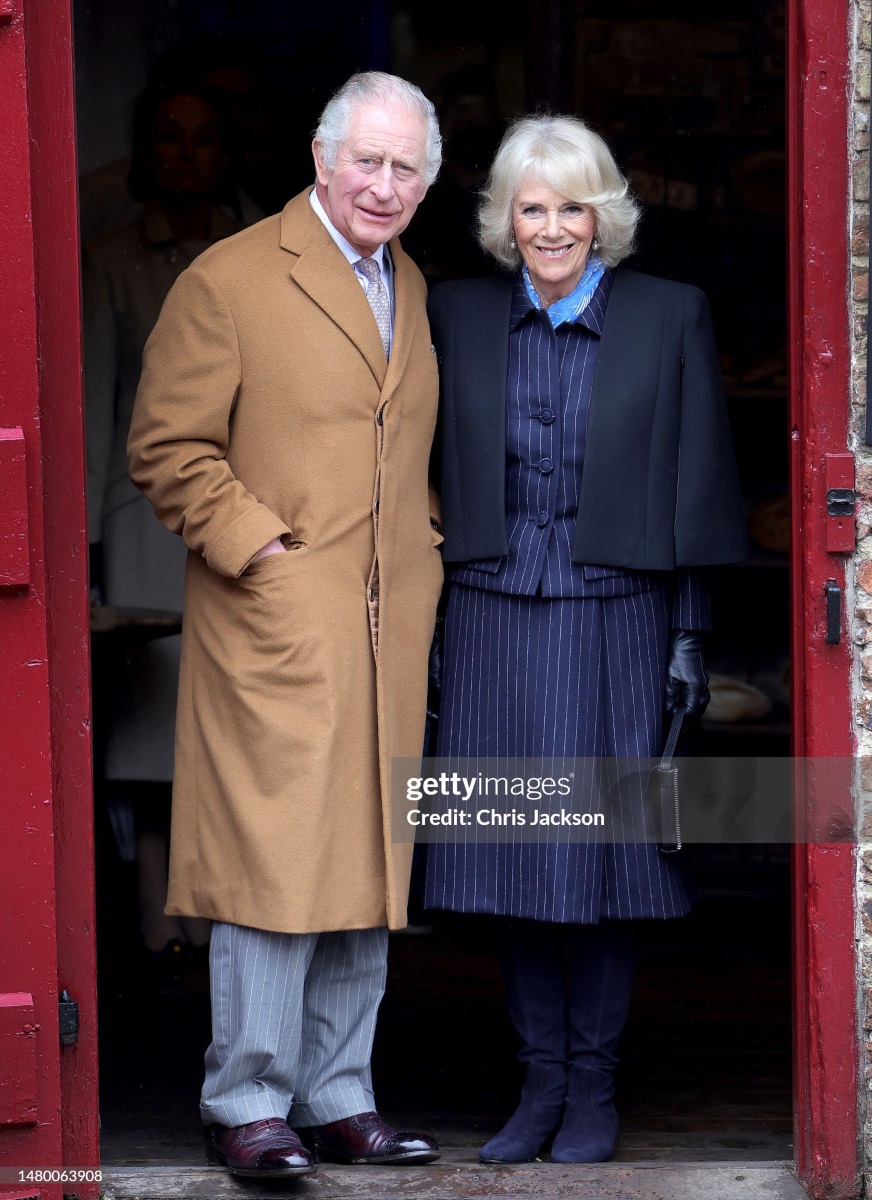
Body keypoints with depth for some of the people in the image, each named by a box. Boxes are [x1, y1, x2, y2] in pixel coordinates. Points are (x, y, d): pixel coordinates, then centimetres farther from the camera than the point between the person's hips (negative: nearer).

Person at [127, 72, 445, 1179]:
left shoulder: (413, 291, 18)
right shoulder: (228, 282, -4)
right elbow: (168, 449, -5)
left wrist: (423, 558, 14)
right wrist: (258, 548, -12)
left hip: (389, 633, 7)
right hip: (275, 626, -7)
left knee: (368, 868, 8)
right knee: (277, 867, -9)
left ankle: (338, 1098, 16)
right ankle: (247, 1106, -1)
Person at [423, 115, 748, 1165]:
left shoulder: (669, 318, 1)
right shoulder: (456, 318, 7)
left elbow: (697, 489, 2)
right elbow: (435, 480, 9)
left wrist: (689, 634, -2)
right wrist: (431, 623, 4)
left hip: (616, 616, -2)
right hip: (495, 617, 2)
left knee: (602, 846, 2)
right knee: (511, 851, 4)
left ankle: (594, 1086, 13)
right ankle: (540, 1082, 15)